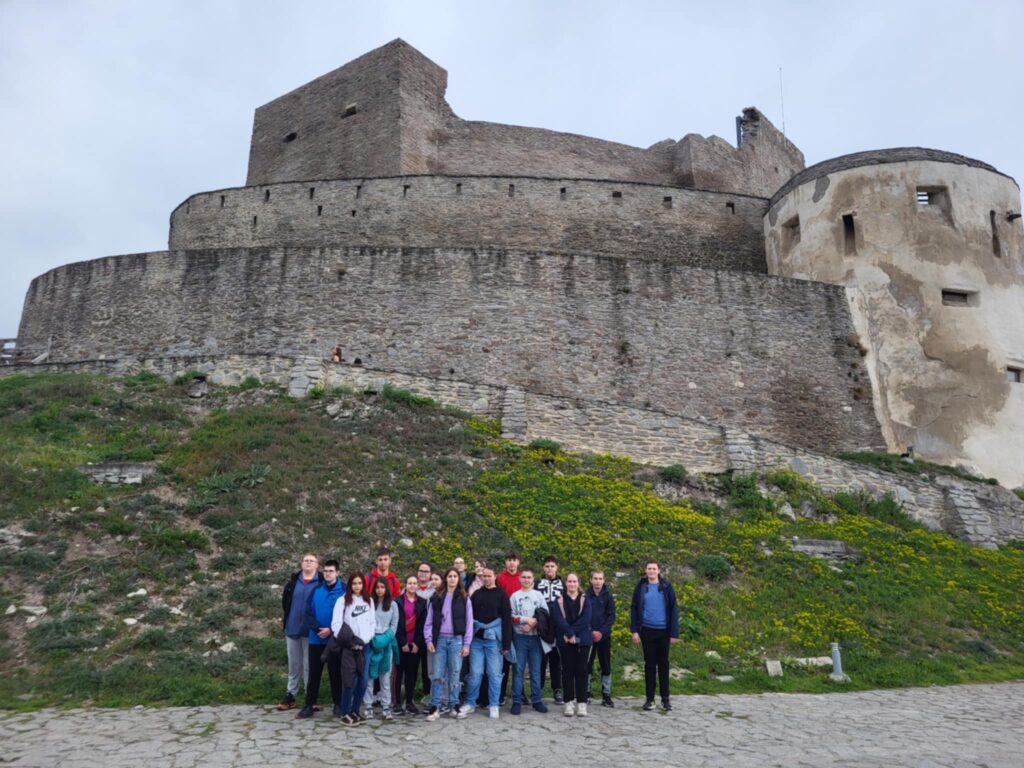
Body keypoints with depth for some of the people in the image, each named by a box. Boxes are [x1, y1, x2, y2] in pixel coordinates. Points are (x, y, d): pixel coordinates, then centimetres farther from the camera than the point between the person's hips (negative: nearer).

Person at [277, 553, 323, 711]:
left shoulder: (321, 582, -5)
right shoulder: (293, 581, 6)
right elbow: (285, 602, 12)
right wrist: (285, 620, 6)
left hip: (310, 630, -3)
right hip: (292, 628, 3)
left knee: (309, 665, 4)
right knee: (293, 664, 14)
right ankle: (290, 695, 23)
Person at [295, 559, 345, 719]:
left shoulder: (344, 591, -5)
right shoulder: (316, 590, 4)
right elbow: (308, 613, 0)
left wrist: (331, 630, -16)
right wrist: (318, 629, -14)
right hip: (316, 639, 3)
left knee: (335, 673, 7)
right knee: (313, 673, 8)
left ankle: (338, 705, 17)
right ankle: (309, 706, 17)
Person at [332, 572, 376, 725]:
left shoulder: (369, 601, 14)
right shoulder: (343, 601, 0)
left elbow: (373, 622, 11)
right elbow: (336, 623, -7)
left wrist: (366, 639, -4)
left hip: (365, 646, 4)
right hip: (349, 647, -4)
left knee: (363, 681, 5)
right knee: (350, 680, -4)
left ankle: (355, 711, 19)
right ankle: (345, 713, 7)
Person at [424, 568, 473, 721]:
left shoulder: (464, 599, 4)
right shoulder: (436, 598, 7)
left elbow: (469, 623, 2)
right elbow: (429, 621, 7)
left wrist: (466, 644, -3)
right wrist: (429, 640, -2)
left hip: (456, 640, -1)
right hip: (440, 639, 1)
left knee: (454, 675, 5)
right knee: (438, 675, 0)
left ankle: (454, 706, 14)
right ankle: (435, 707, 6)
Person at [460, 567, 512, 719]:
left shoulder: (501, 595, 0)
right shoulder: (476, 594, 10)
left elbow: (507, 620, -4)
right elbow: (469, 617, 11)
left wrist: (506, 644, -10)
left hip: (494, 640, -2)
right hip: (476, 639, 3)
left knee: (494, 673, 3)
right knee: (475, 673, 4)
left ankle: (493, 705, 14)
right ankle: (470, 703, 17)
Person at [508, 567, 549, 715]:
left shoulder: (539, 595, 9)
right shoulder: (514, 596, 5)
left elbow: (545, 615, 2)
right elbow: (511, 617, -2)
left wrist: (532, 624, -10)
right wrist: (526, 619, -12)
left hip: (535, 636, 1)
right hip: (519, 636, -1)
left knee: (536, 670, 5)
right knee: (518, 670, 0)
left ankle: (536, 700, 13)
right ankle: (517, 701, 5)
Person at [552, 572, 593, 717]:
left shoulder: (585, 600, 5)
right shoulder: (559, 601, 4)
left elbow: (585, 619, -8)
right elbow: (558, 619, -9)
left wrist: (572, 632, -16)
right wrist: (570, 633, -20)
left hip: (582, 640, 0)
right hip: (565, 641, 0)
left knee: (581, 670, 2)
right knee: (567, 670, 4)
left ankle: (581, 702, 7)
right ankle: (569, 702, 10)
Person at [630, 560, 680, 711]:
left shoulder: (666, 587, -1)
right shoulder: (641, 587, 0)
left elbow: (673, 610, 0)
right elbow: (634, 609, 2)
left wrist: (674, 633, -4)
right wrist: (634, 631, -5)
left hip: (663, 631, 0)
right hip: (647, 630, 0)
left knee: (663, 664, 9)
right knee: (649, 664, 7)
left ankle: (665, 698, 20)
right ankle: (650, 698, 16)